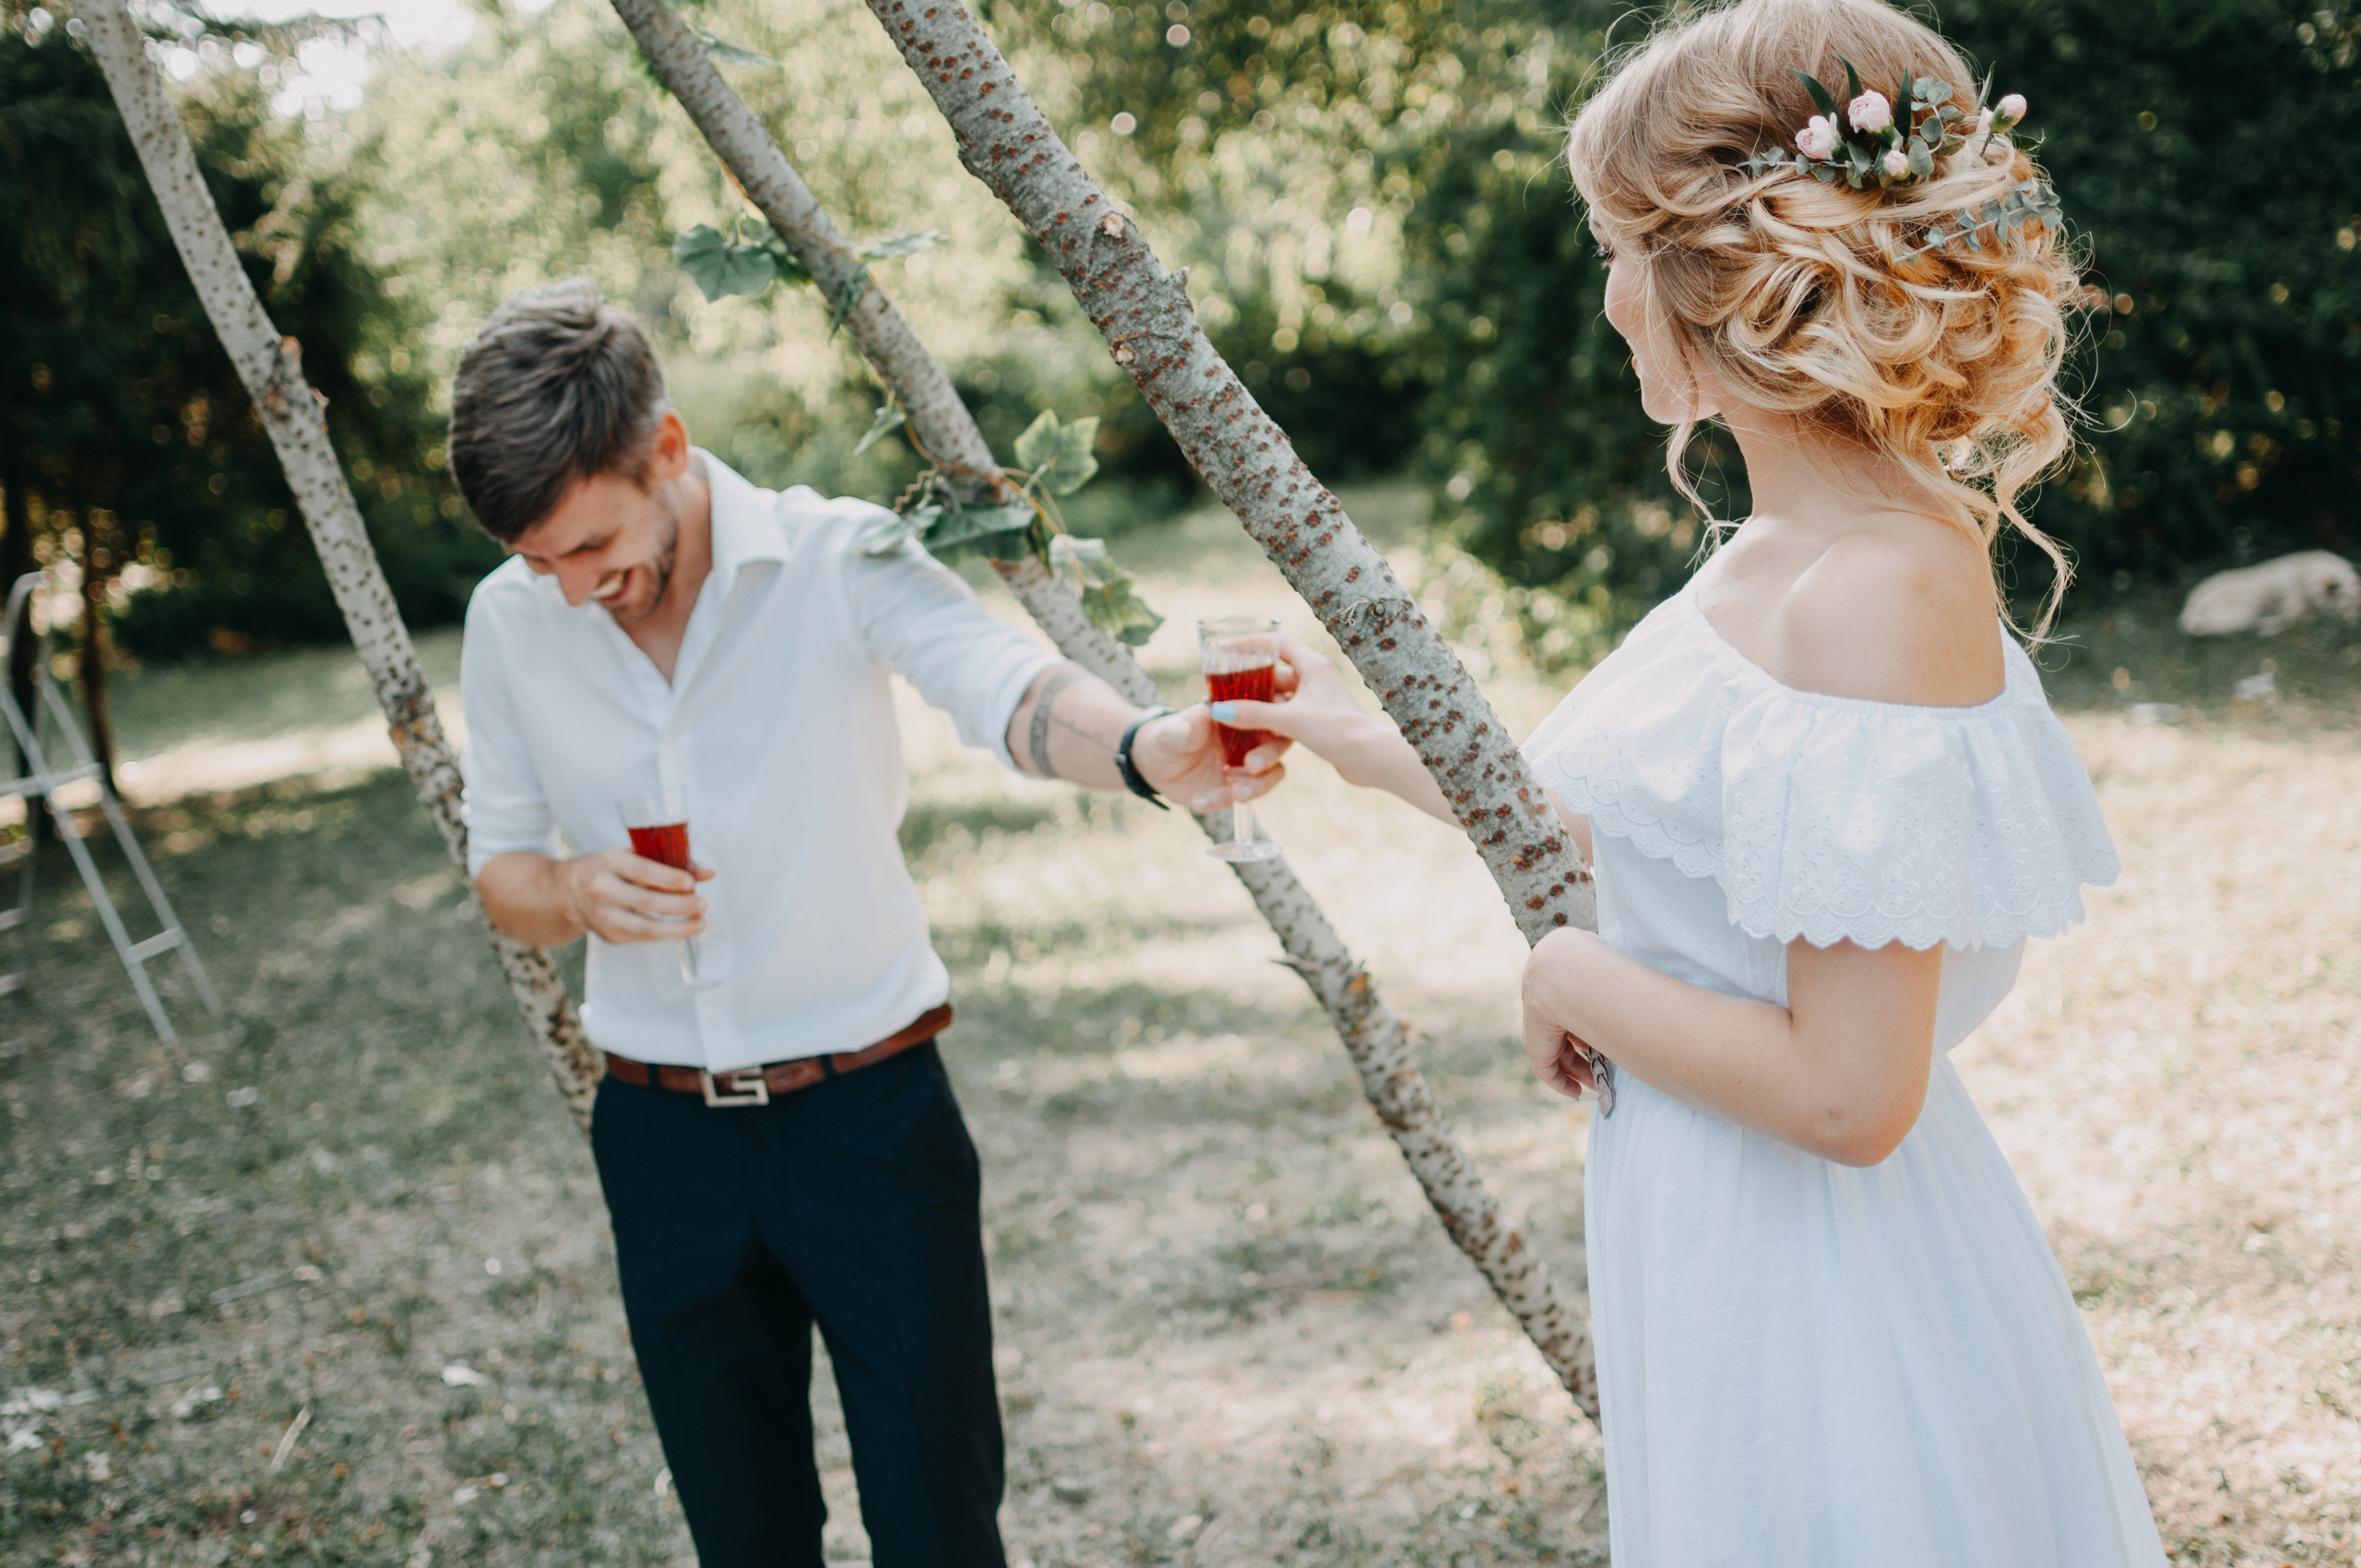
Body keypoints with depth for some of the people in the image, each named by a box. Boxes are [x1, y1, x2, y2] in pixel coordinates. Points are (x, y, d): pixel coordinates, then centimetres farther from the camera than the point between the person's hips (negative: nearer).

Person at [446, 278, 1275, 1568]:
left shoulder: (838, 559, -14)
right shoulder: (511, 619, -1)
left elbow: (1004, 688, -32)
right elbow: (499, 869, 8)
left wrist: (1143, 751, -54)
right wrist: (572, 893, -16)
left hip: (868, 1111, -3)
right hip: (663, 1135, 4)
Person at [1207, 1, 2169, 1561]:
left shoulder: (1881, 589, -26)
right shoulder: (1785, 549, 2)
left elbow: (1847, 1095, -27)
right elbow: (1639, 822, 15)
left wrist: (1573, 981, -13)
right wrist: (1360, 742, 24)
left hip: (1826, 1295, -9)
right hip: (1724, 1254, 9)